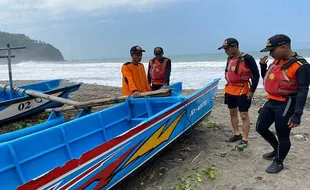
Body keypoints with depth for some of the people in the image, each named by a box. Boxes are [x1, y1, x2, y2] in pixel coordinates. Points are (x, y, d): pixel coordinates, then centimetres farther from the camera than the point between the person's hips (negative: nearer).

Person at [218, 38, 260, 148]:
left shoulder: (247, 58, -15)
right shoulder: (229, 58, 7)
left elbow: (256, 75, -13)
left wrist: (252, 90, -15)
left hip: (242, 91, -8)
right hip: (230, 90, 8)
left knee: (244, 115, -1)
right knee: (233, 113, 16)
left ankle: (244, 139, 7)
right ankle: (237, 134, 30)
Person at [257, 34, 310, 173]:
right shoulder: (277, 61, 7)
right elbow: (267, 79, 20)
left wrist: (297, 114, -27)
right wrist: (263, 66, 2)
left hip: (286, 105, -8)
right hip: (271, 102, 8)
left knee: (283, 135, 3)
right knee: (261, 127, 15)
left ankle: (278, 162, 23)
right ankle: (277, 149, 37)